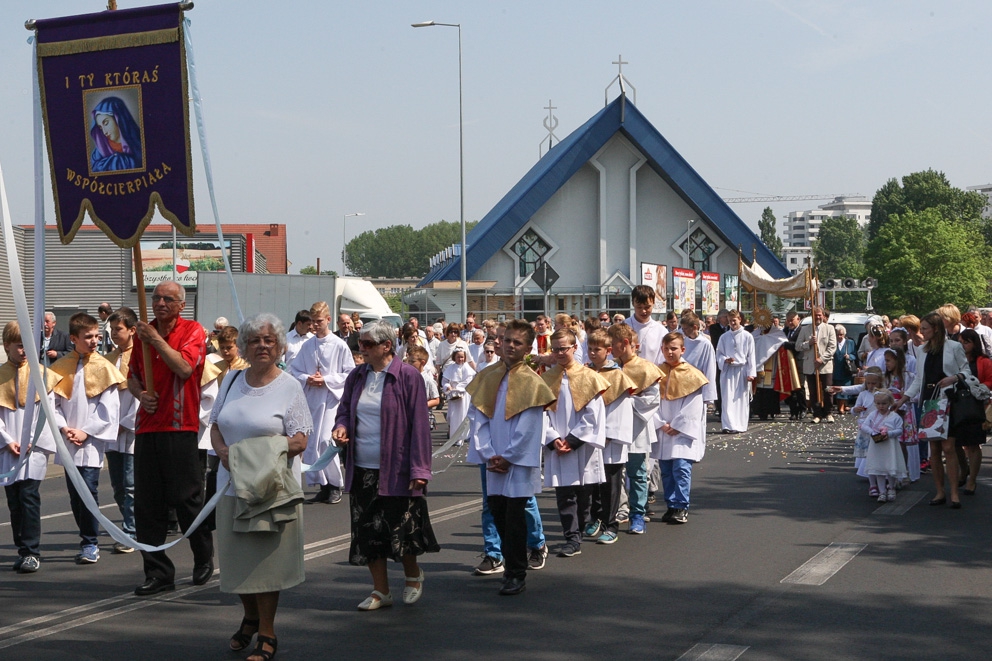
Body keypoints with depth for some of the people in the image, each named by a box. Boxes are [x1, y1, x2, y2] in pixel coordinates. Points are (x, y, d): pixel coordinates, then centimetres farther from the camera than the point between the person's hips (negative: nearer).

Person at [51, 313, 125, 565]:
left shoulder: (103, 367, -2)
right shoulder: (61, 366, 6)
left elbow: (109, 409, -6)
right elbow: (53, 403, 6)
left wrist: (86, 432, -10)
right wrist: (64, 428, -9)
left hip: (92, 443, -3)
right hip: (68, 443, 4)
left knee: (88, 490, -10)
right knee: (75, 494, 8)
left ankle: (89, 544, 0)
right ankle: (89, 541, 19)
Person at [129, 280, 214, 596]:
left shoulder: (193, 331, -2)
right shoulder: (144, 333, 15)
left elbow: (184, 367, -18)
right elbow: (132, 375, 20)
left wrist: (155, 338, -14)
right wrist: (140, 393, -1)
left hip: (180, 427, -5)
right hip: (147, 426, 5)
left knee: (186, 498, -1)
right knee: (146, 502, 2)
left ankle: (204, 558, 21)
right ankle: (158, 571, 9)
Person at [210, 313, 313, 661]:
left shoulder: (289, 387, -4)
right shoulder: (233, 381, 10)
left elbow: (300, 440, -6)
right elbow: (215, 424, 14)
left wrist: (278, 448, -25)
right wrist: (221, 449, -6)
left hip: (272, 487, -4)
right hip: (233, 483, 5)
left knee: (265, 559, 0)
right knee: (236, 557, 12)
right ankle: (250, 618, 35)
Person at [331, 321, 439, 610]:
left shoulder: (408, 377, -8)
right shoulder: (357, 377, 8)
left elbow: (419, 424, -9)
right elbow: (344, 410, 20)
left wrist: (419, 468, -14)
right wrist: (341, 426, -5)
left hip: (396, 469, -5)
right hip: (362, 469, 5)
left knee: (400, 527, 0)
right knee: (367, 531, 7)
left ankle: (412, 575, 29)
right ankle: (380, 590, 20)